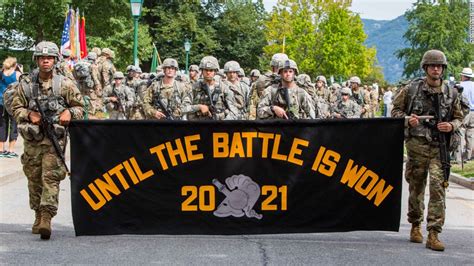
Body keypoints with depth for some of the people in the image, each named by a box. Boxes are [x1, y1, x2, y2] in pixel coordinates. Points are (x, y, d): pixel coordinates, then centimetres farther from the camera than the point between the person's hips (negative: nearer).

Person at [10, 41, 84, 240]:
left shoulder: (65, 84, 2)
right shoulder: (26, 83, 5)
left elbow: (80, 106, 9)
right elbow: (15, 107, 10)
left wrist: (70, 113, -11)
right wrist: (29, 114, -9)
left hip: (54, 139, -3)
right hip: (32, 139, 3)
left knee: (51, 177, -12)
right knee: (34, 178, 9)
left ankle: (46, 218, -18)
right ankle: (38, 216, 23)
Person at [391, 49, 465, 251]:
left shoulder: (450, 93, 6)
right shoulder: (412, 89, 1)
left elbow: (458, 117, 17)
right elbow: (396, 109, 9)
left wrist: (451, 126, -5)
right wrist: (407, 119, -11)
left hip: (439, 146, 0)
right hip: (417, 144, 0)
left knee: (438, 186, -11)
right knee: (416, 186, 9)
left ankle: (433, 234, -10)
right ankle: (415, 225, 28)